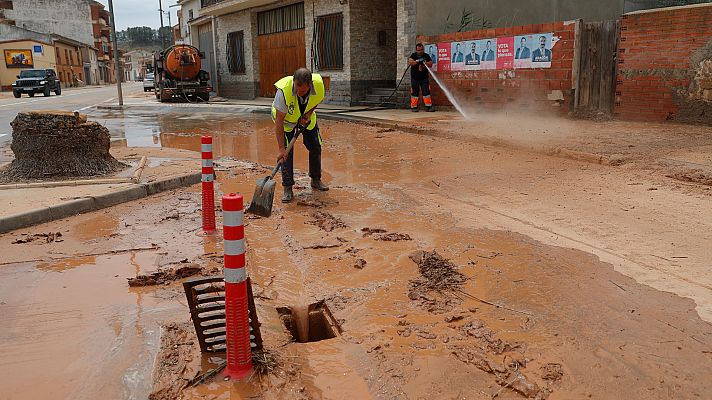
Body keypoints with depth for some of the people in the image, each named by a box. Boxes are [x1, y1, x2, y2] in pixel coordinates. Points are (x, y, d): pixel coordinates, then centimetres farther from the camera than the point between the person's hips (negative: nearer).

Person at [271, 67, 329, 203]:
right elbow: (279, 122, -37)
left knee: (316, 147, 5)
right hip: (286, 118, -3)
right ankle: (287, 189, -5)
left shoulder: (319, 84, -32)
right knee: (287, 152, -14)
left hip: (307, 117, 4)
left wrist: (307, 115, -17)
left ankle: (316, 180, 26)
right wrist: (281, 149, -40)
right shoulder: (284, 91, -41)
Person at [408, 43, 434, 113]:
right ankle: (414, 107, 7)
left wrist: (424, 62, -17)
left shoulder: (426, 56, 6)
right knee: (414, 93, 1)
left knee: (426, 92, -2)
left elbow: (430, 64, -1)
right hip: (415, 78, -2)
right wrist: (417, 61, -26)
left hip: (424, 78, 2)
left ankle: (428, 107, 0)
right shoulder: (413, 55, 1)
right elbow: (410, 63, -14)